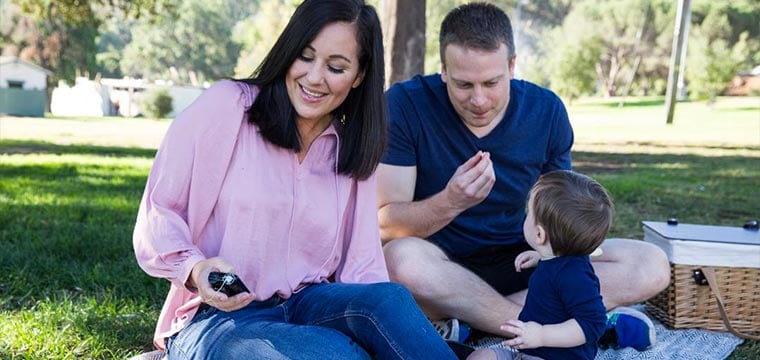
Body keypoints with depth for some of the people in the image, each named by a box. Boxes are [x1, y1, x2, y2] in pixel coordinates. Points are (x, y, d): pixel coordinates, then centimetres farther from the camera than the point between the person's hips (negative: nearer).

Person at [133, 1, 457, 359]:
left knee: (388, 299, -29)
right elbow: (158, 214, -4)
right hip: (215, 319, -4)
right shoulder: (226, 105, -6)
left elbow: (361, 266, 2)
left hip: (307, 309, 4)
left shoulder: (353, 152, 9)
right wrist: (194, 269, -24)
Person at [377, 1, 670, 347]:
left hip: (517, 263, 4)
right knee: (402, 257, -39)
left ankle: (472, 320, -22)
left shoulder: (546, 111, -6)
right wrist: (450, 203, -36)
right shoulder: (405, 104, -16)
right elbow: (384, 225, -17)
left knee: (651, 265, -15)